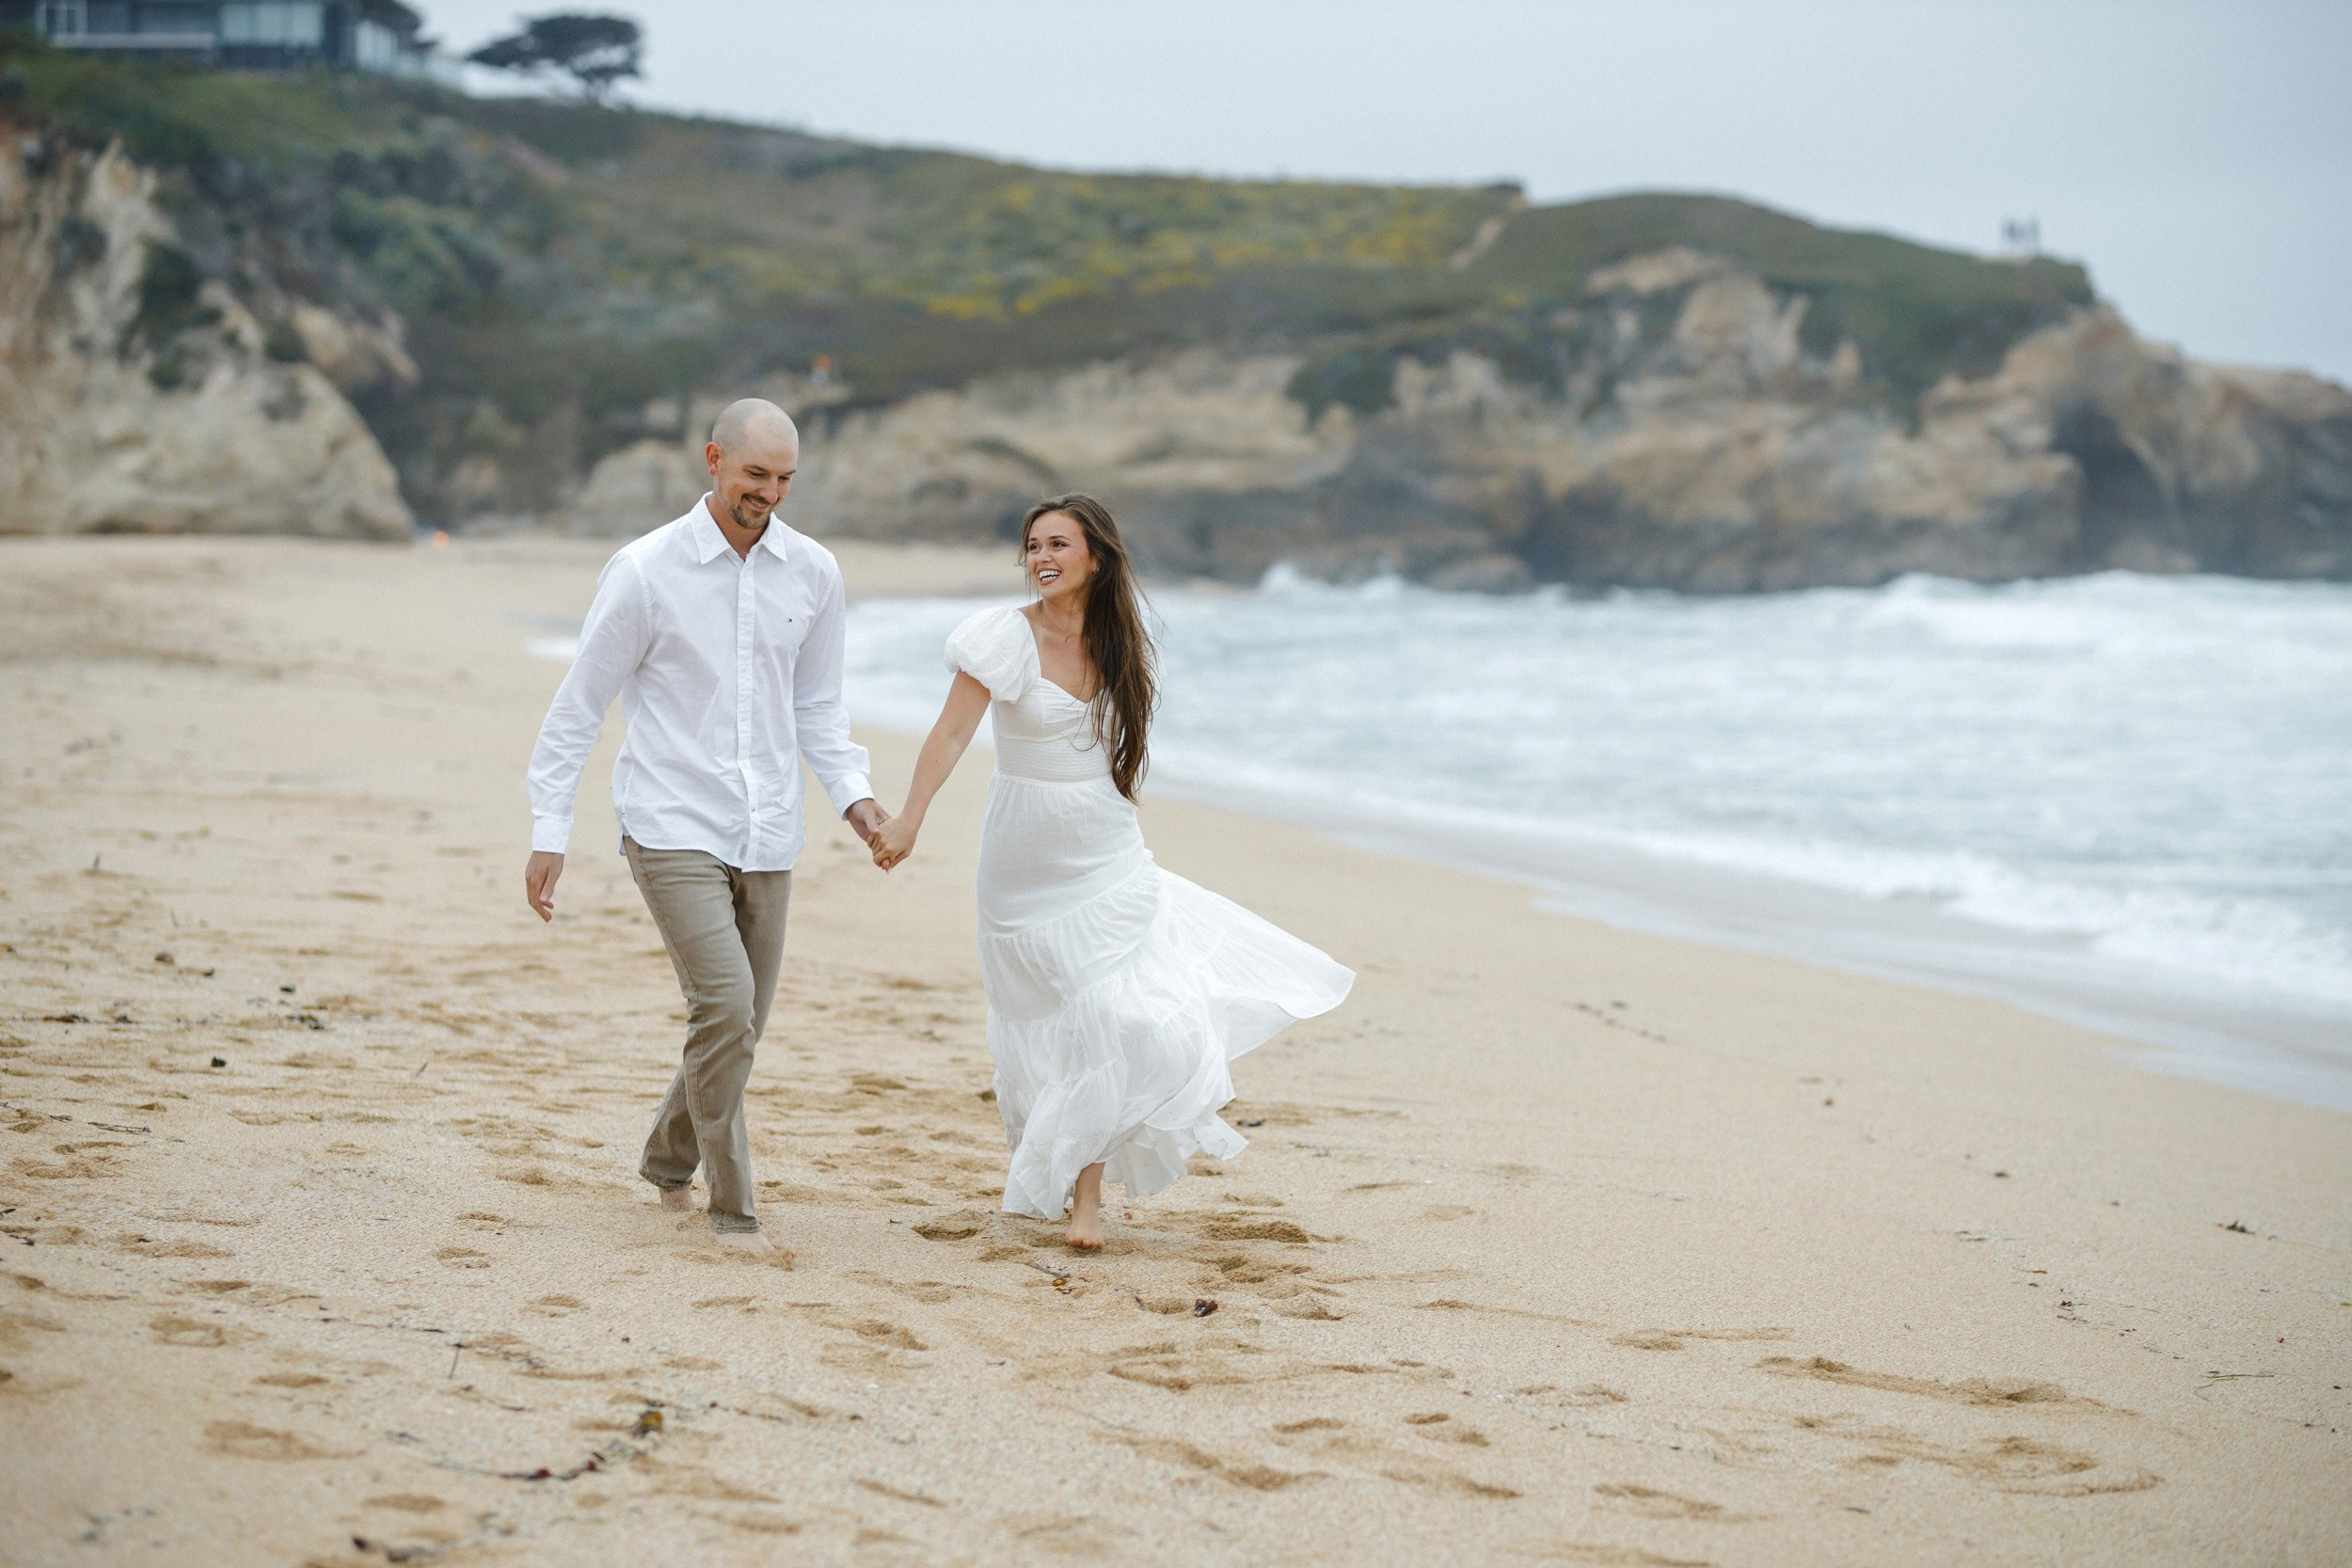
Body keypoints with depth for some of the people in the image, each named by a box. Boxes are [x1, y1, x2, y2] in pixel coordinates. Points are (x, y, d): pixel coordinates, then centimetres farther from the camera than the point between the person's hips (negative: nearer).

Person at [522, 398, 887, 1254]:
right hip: (673, 828, -5)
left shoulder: (813, 573, 5)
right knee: (725, 1007, -17)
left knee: (740, 1024, 11)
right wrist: (549, 828, -4)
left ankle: (668, 1161, 37)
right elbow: (579, 703, -2)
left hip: (766, 838, 5)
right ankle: (733, 1208, -4)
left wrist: (853, 793, 2)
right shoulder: (645, 570, -8)